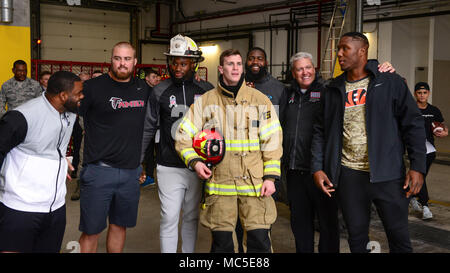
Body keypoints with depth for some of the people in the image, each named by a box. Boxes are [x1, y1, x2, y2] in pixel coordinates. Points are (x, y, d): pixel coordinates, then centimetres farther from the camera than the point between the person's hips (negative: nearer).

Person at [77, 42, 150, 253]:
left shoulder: (143, 89, 9)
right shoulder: (93, 87, -6)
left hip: (131, 171, 5)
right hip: (99, 170, -4)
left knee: (119, 225, 15)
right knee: (91, 231, 2)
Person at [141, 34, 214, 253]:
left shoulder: (206, 90, 2)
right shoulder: (160, 91, -1)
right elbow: (148, 128, 3)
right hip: (169, 167, -2)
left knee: (191, 217, 15)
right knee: (169, 218, 0)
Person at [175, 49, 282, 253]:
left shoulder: (260, 100, 6)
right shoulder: (204, 101, 7)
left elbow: (272, 141, 5)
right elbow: (183, 137, 10)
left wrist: (270, 177, -1)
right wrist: (194, 161, -6)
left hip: (254, 183, 0)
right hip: (218, 183, 1)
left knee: (259, 240, -1)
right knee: (221, 241, 8)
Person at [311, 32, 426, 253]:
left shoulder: (390, 82, 1)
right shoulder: (334, 90, 11)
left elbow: (413, 125, -2)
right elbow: (320, 131, 12)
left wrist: (417, 167, -9)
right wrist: (317, 168, 1)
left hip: (387, 175, -3)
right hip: (348, 175, 3)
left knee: (399, 236, 6)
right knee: (356, 236, 11)